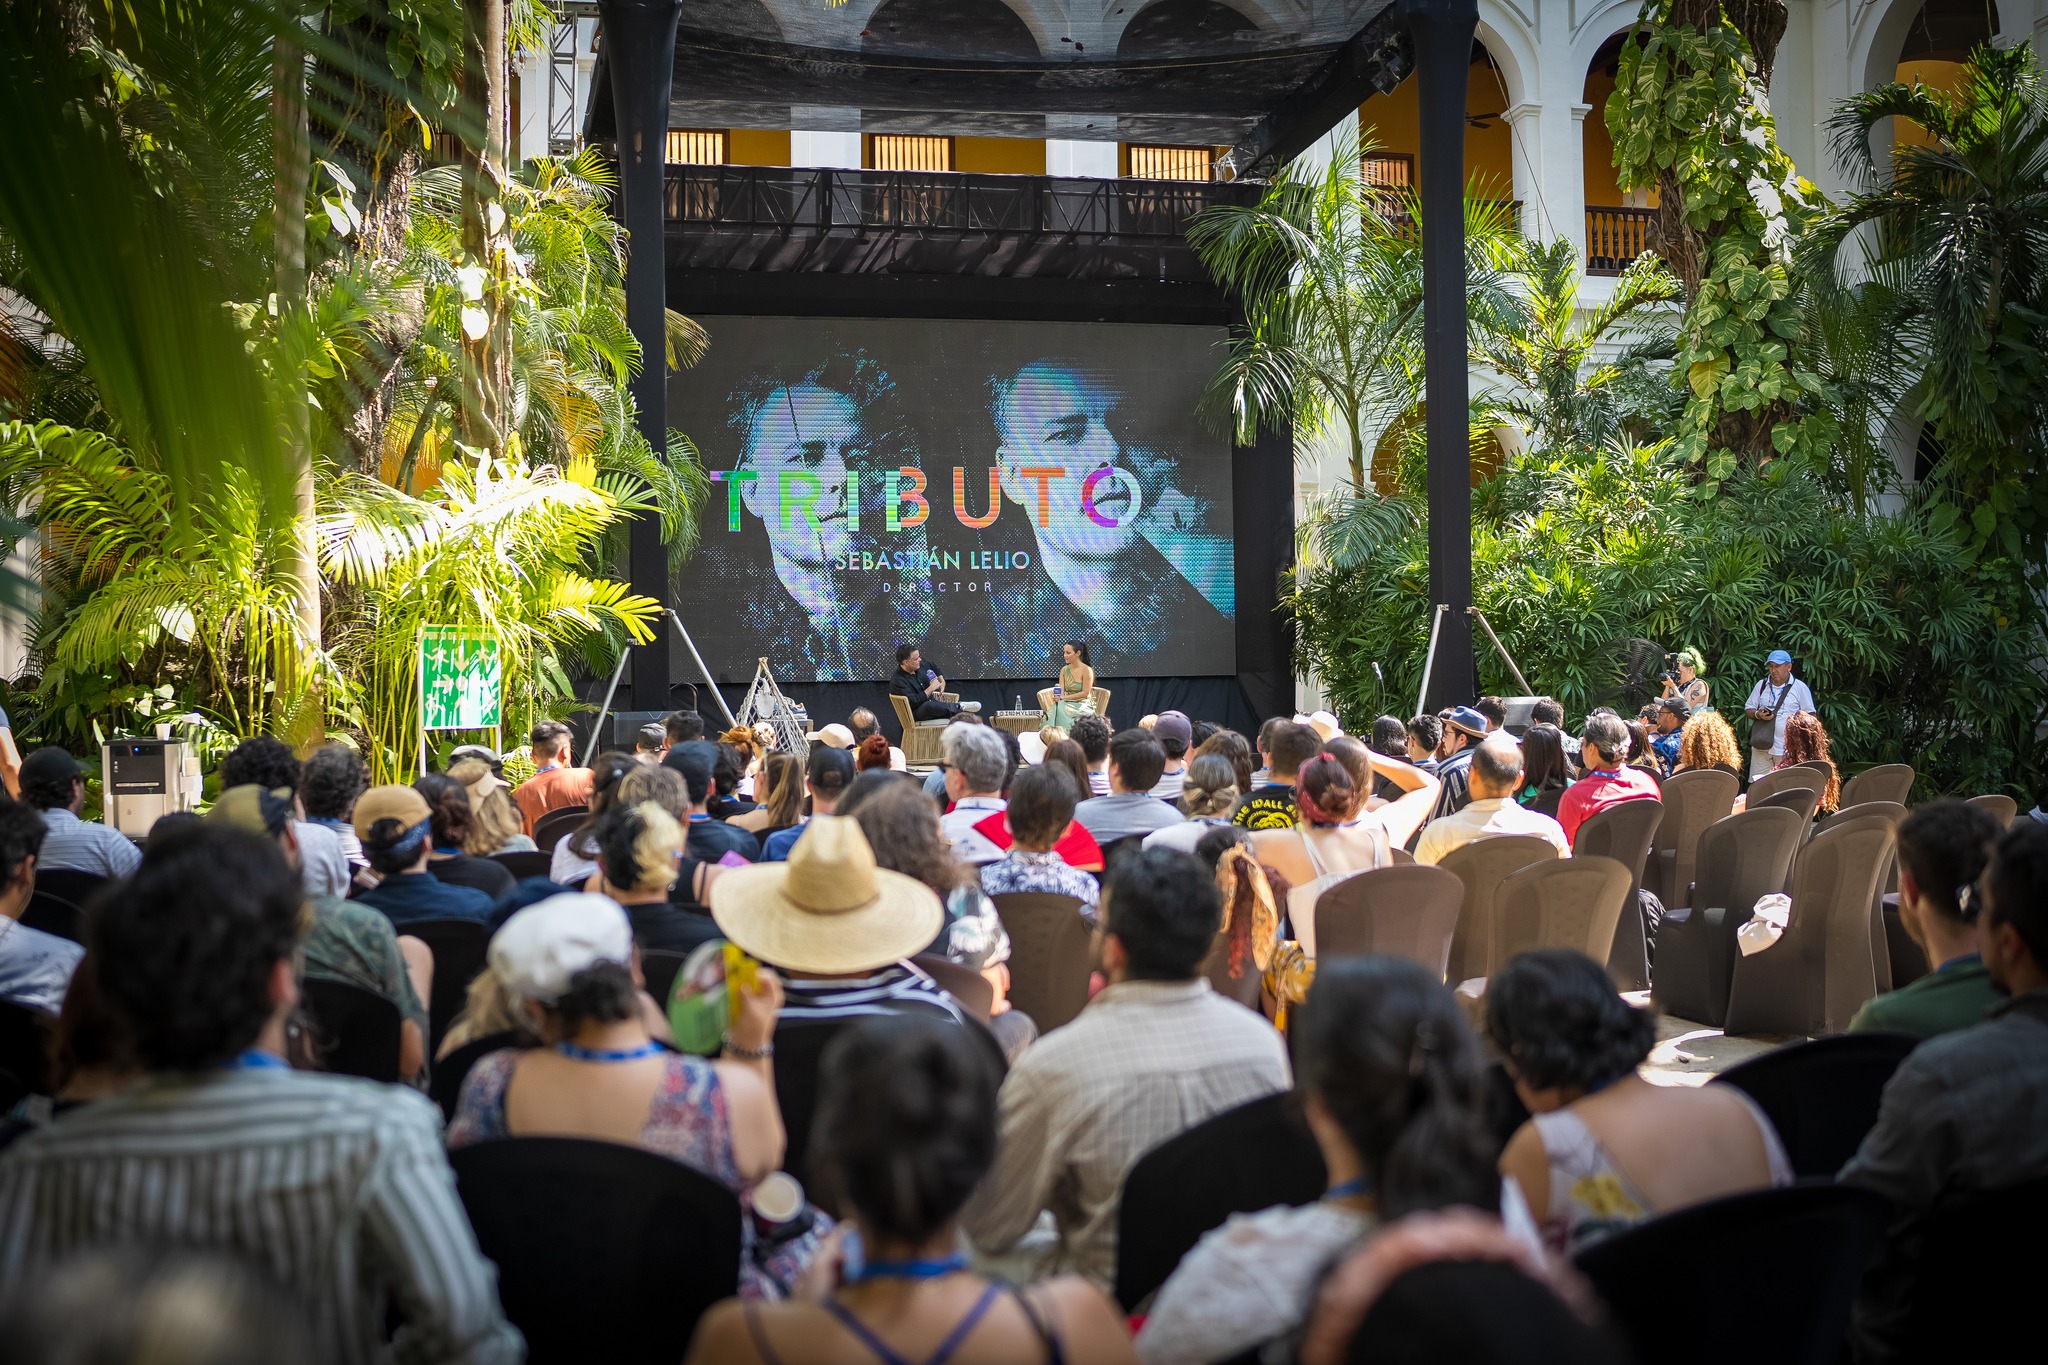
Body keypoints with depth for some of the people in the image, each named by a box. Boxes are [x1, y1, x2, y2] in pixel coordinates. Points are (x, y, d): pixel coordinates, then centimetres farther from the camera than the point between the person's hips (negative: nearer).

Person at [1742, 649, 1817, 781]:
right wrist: (1758, 714, -7)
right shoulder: (1761, 685, 12)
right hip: (1762, 745, 3)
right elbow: (1748, 709, 15)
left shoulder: (1800, 687, 4)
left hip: (1788, 750, -3)